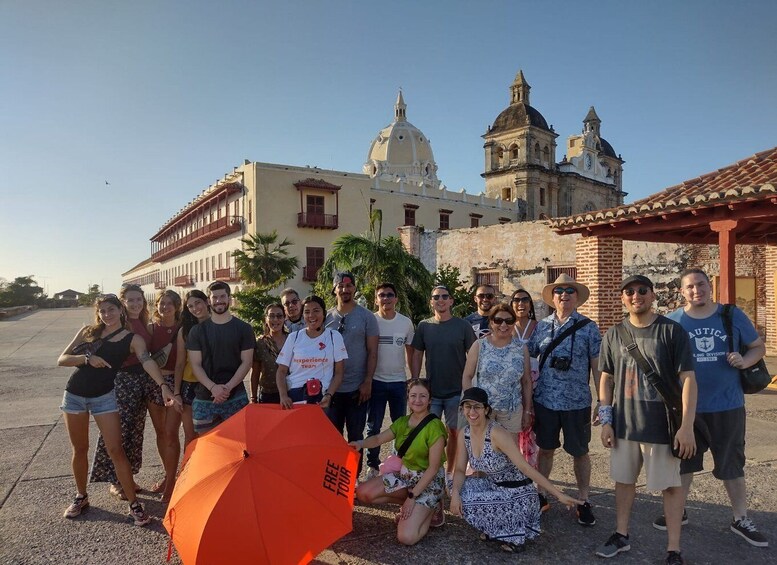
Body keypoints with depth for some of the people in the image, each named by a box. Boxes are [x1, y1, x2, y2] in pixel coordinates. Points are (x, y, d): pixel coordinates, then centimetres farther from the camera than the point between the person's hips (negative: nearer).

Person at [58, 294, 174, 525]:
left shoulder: (132, 339, -4)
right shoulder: (88, 331, 5)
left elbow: (148, 362, -21)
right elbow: (62, 359, 2)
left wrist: (163, 386, -37)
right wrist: (87, 358, -17)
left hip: (104, 396, -3)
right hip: (75, 394, 3)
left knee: (115, 450, -6)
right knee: (80, 449, 14)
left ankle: (134, 504, 2)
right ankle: (81, 497, 35)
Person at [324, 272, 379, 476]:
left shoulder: (366, 316, -2)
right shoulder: (327, 317, 5)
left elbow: (372, 352, -3)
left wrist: (367, 382, -10)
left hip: (357, 388, -2)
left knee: (355, 435, 8)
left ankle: (354, 476, 22)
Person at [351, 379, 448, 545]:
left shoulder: (434, 427, -19)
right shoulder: (402, 422, 2)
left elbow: (433, 468, -20)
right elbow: (379, 439, 0)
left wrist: (412, 496, -21)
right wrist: (361, 443, -23)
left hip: (428, 481, -7)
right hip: (404, 474, 7)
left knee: (406, 537, -21)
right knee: (362, 493, -6)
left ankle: (431, 508, 7)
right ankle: (407, 504, 8)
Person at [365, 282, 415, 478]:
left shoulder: (406, 322, 2)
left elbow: (410, 353, 9)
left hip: (399, 381, 2)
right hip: (376, 381, -1)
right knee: (374, 427, 7)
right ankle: (373, 465, 19)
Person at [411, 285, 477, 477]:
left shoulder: (463, 326, -4)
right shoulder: (424, 326, 1)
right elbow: (417, 356, 5)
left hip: (456, 391, -1)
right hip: (430, 391, 1)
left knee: (453, 432, 10)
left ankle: (450, 472, 26)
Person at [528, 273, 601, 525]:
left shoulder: (588, 328, -3)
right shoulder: (541, 326, 3)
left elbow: (597, 366, -2)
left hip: (577, 402, -2)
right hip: (544, 400, 2)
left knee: (580, 452, 11)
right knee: (545, 449, 14)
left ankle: (583, 501, 27)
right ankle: (540, 495, 29)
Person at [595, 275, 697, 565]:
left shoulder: (672, 331, -8)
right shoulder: (614, 334, 3)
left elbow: (688, 378, -10)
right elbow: (606, 378, 7)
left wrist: (687, 425, -15)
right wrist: (606, 421, 3)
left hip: (663, 424, -3)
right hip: (625, 423, 4)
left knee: (671, 484, 8)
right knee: (623, 479, 15)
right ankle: (621, 535, 32)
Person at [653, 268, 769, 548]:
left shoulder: (733, 315, -2)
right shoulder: (673, 321, -4)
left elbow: (759, 346, 6)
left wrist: (745, 361, -15)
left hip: (727, 405, 0)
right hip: (686, 406, 0)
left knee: (732, 464, 12)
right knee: (682, 460, 14)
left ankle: (741, 520, 30)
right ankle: (678, 511, 32)